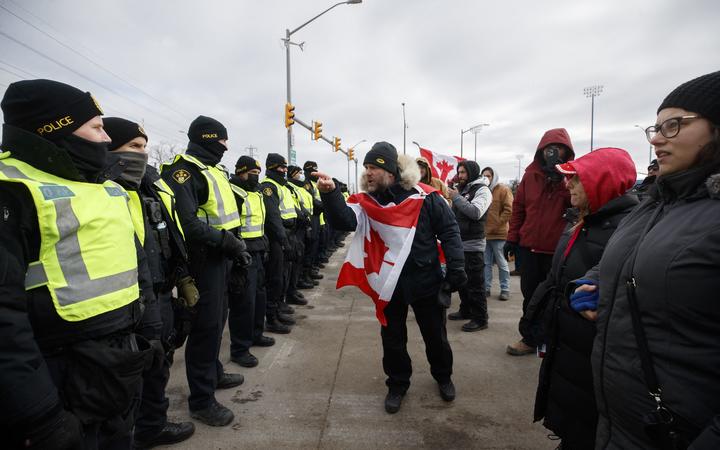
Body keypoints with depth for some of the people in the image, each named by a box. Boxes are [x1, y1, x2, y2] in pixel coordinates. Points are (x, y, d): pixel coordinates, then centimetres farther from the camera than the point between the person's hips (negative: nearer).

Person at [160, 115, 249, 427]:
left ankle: (213, 373, 37)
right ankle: (201, 399, 10)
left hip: (219, 255, 9)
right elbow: (188, 223, -25)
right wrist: (228, 243, -22)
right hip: (202, 257, -9)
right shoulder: (183, 171, -14)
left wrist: (234, 243, 10)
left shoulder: (214, 170, 17)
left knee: (217, 318, 19)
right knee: (207, 324, -3)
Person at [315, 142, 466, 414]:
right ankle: (397, 383, 39)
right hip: (388, 282, 2)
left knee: (435, 335, 17)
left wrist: (455, 267, -11)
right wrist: (330, 194, -37)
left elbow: (448, 230, -6)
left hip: (425, 279, -1)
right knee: (392, 338, 15)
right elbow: (344, 221, -21)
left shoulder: (423, 194, -10)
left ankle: (443, 376, 45)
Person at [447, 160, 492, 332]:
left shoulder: (482, 190, -8)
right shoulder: (462, 190, 16)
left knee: (475, 283, -2)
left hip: (473, 245, -8)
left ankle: (480, 319, 7)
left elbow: (476, 212, -24)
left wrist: (456, 197, -20)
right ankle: (466, 310, 32)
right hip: (459, 243, 8)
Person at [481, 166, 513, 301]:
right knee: (486, 263, 10)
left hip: (498, 234, -5)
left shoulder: (503, 190, -3)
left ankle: (505, 290, 13)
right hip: (484, 233, 5)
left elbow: (508, 210, -11)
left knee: (502, 263, 4)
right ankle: (486, 288, 17)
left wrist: (497, 224, -15)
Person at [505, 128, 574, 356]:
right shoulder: (530, 175, 4)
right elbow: (518, 207, 7)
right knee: (530, 294, 13)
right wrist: (512, 237, 5)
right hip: (530, 246, 3)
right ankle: (529, 338, 29)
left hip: (560, 249, -3)